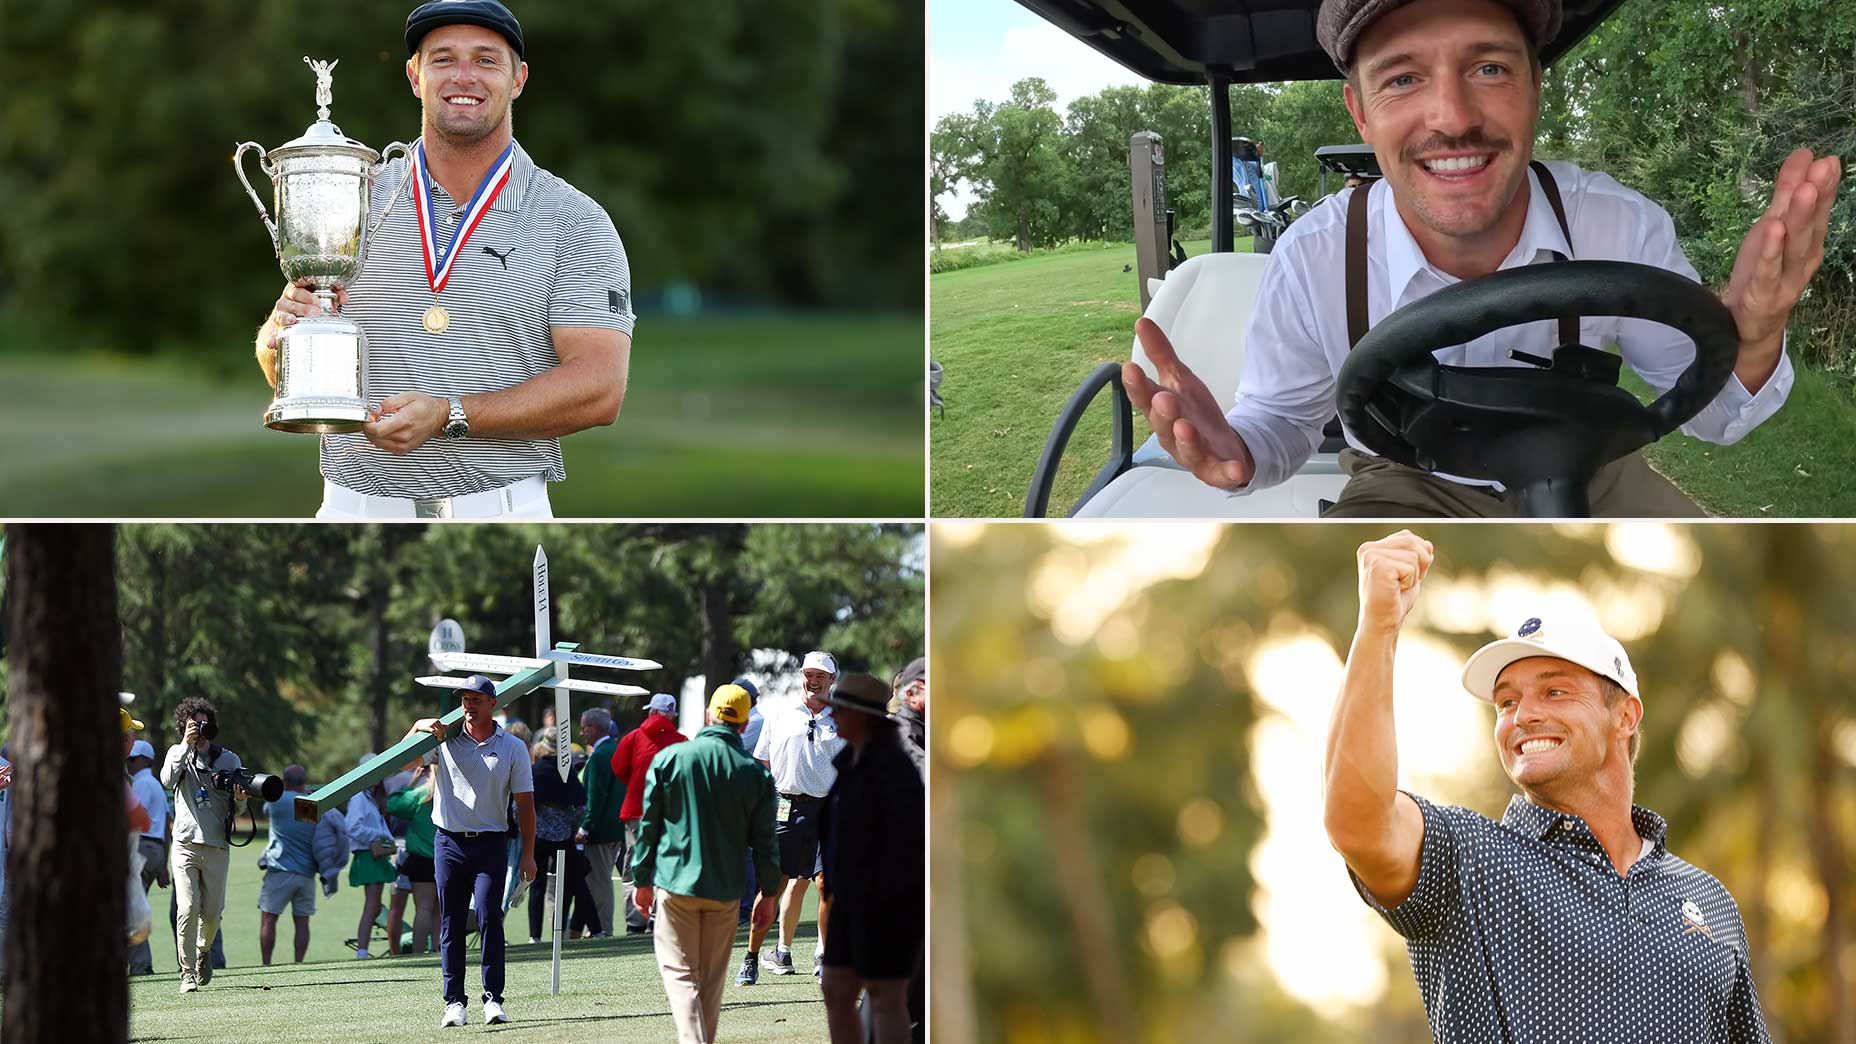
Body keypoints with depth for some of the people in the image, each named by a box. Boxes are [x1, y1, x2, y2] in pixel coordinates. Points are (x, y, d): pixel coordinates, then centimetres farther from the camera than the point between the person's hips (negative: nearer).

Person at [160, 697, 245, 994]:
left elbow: (234, 799, 12)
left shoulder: (228, 759, 11)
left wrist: (239, 797, -12)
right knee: (188, 909, -14)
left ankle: (203, 950, 34)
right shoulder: (177, 753, 9)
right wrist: (186, 744, -15)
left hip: (217, 846, 1)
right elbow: (168, 780, -11)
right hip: (185, 844, -1)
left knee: (212, 913, 2)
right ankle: (188, 972, -7)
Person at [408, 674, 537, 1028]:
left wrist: (528, 854, 0)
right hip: (449, 842, 2)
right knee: (450, 925, 2)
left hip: (491, 843, -2)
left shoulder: (513, 748, 6)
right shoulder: (444, 739, 7)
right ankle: (454, 1001, 5)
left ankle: (493, 999, -7)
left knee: (489, 918, -11)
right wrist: (419, 728, -12)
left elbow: (525, 803, 5)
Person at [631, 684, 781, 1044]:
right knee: (712, 977, 14)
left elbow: (648, 824, 0)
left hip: (675, 883, -2)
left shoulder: (668, 758, -3)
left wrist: (642, 880, 9)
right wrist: (768, 894, 12)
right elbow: (764, 841, 3)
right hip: (725, 890, 2)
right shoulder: (755, 773, 0)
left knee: (680, 971, -1)